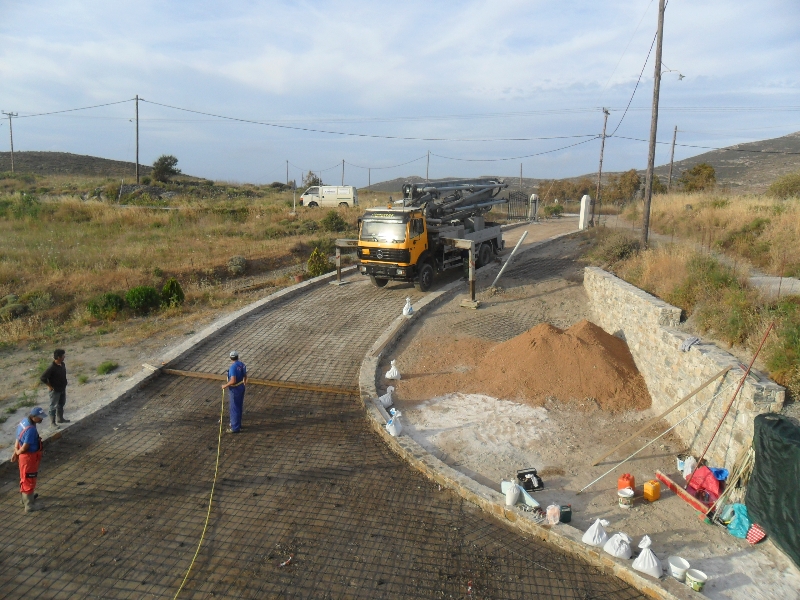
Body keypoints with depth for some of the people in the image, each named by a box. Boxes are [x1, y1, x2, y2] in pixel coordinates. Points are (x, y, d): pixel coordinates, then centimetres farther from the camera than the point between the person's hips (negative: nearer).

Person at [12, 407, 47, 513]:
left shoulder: (24, 421, -2)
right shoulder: (31, 430, -32)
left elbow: (18, 439, 6)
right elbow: (24, 448, -26)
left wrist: (15, 453, 9)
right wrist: (18, 452, -5)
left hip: (24, 455, 9)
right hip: (29, 457, -9)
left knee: (25, 478, 27)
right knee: (29, 481, 6)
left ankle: (26, 498, 46)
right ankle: (29, 505, 20)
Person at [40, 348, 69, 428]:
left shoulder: (62, 364, -1)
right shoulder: (52, 367, -27)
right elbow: (43, 378, -26)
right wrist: (49, 386, -18)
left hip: (62, 389, 8)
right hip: (55, 390, -8)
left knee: (61, 404, 22)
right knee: (53, 406, 6)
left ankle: (61, 418, 39)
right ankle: (52, 423, 17)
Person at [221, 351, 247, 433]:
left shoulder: (233, 367, -24)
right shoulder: (242, 364, 0)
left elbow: (233, 381, -30)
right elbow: (245, 376, 12)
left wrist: (225, 386, -14)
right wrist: (244, 382, 31)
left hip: (234, 389, -8)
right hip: (241, 388, 8)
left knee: (234, 409, 1)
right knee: (239, 407, 20)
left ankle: (235, 428, 9)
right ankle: (237, 424, 34)